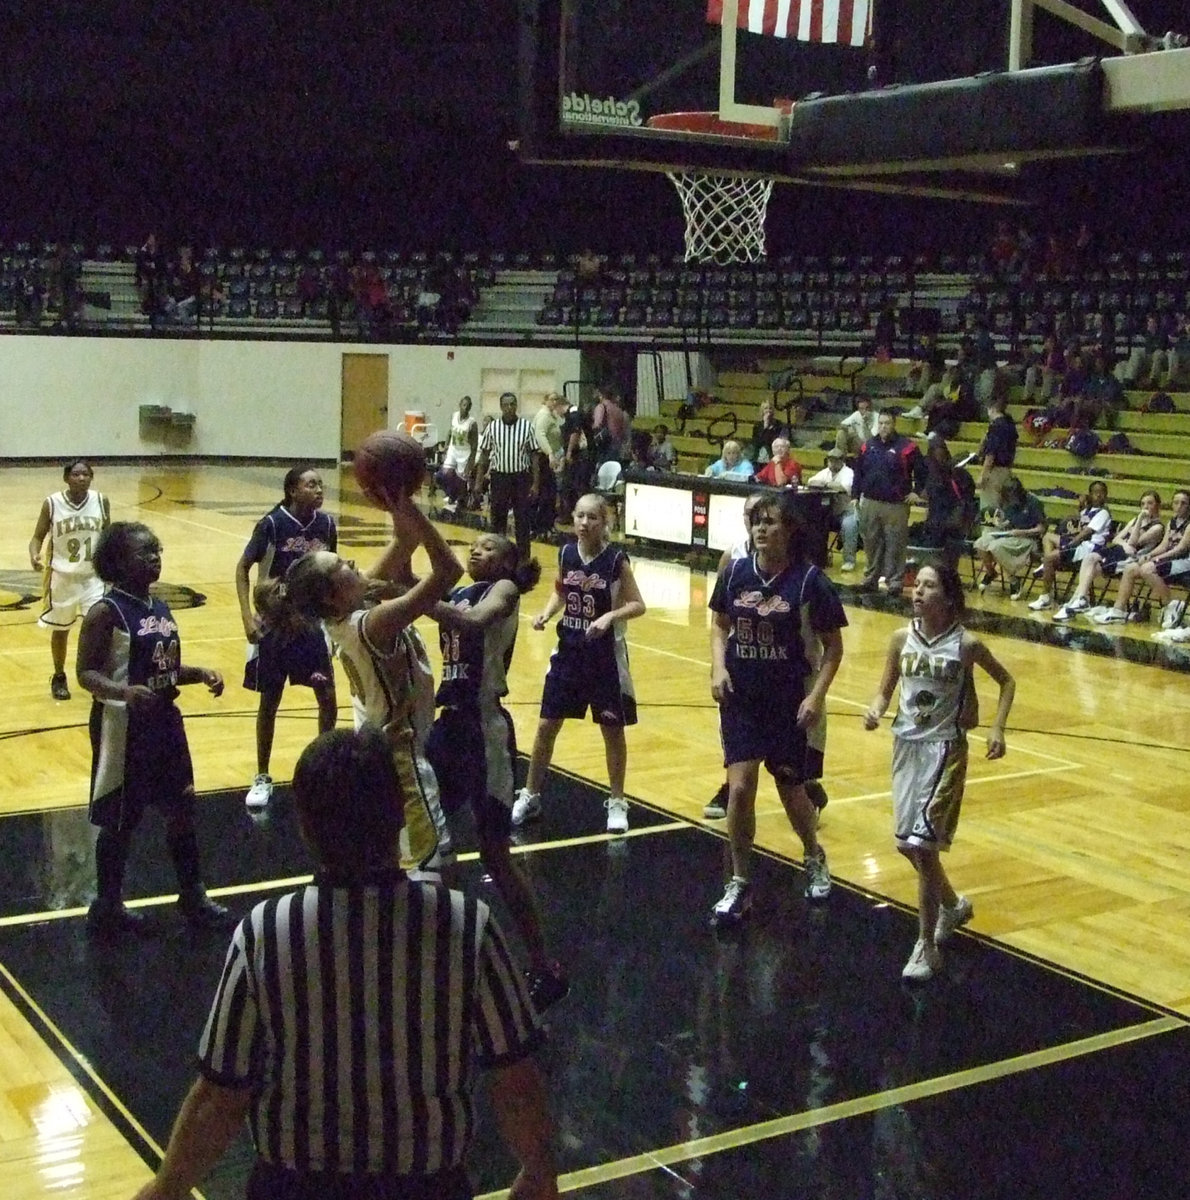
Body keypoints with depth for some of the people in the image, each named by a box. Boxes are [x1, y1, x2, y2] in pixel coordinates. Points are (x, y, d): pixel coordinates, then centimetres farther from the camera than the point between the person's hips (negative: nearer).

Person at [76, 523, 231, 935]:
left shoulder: (160, 608, 8)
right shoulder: (105, 612, -14)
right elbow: (86, 673, -17)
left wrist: (199, 674, 1)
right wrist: (124, 691, -33)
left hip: (164, 721, 7)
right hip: (123, 726, -7)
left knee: (182, 808, 13)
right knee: (120, 820, 4)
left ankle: (193, 897, 26)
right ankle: (106, 905, 20)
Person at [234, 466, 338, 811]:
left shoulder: (326, 523, -3)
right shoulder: (272, 523, -16)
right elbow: (242, 568, -10)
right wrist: (247, 616, -18)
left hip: (311, 621, 3)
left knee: (328, 696, 1)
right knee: (269, 701, 6)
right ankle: (262, 777, 20)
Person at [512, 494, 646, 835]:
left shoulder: (616, 559, -13)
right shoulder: (566, 553, -1)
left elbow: (638, 605, -10)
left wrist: (610, 616, -27)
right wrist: (546, 613, -5)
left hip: (605, 655, -4)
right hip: (568, 651, 4)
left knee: (612, 730, 7)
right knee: (547, 726, 8)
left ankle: (617, 802, 22)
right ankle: (530, 797, 22)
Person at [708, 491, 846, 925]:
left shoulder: (809, 580, -13)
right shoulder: (735, 572, -3)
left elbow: (833, 646, -6)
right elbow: (720, 625, 12)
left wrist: (817, 695, -16)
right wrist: (719, 667, -4)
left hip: (791, 702, -2)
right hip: (741, 699, 2)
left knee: (791, 790, 11)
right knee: (740, 789, -6)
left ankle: (814, 858, 42)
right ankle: (739, 884, 10)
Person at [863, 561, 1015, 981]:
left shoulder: (967, 644, -11)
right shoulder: (902, 639, -2)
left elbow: (1006, 681, 4)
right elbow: (886, 689, 7)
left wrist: (997, 728, -6)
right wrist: (875, 710, -14)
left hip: (945, 750, -5)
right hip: (907, 745, 5)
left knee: (923, 845, -11)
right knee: (906, 843, 14)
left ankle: (927, 947, 2)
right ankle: (952, 904, 43)